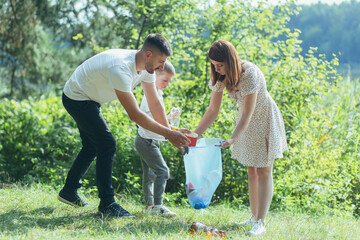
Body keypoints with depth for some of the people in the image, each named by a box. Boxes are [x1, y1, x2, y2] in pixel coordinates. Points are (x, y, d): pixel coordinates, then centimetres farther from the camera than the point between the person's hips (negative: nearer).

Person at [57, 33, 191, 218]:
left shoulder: (146, 67, -10)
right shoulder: (120, 69, -37)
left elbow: (154, 103, -3)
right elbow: (134, 114, -38)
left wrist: (170, 131, -13)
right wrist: (168, 134, -36)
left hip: (90, 99, 10)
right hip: (76, 97, -10)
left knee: (92, 146, 19)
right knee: (107, 144, -16)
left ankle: (69, 191, 34)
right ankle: (107, 204, -11)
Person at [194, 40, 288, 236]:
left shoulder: (249, 74, -33)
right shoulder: (220, 77, -13)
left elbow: (247, 114, -34)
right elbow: (213, 110, -7)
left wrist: (233, 139, -45)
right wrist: (194, 135, -15)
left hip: (264, 120, -7)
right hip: (245, 121, 7)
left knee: (263, 171, -7)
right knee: (251, 170, 12)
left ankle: (260, 223, -10)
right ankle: (254, 217, 20)